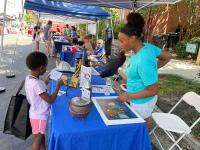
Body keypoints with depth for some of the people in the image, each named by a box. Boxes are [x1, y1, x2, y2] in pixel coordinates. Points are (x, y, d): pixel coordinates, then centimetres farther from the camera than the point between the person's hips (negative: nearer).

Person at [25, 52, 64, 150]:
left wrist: (47, 81, 10)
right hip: (39, 116, -9)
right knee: (37, 139, 12)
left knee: (41, 135, 27)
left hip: (38, 113, 9)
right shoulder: (36, 83, -32)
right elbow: (50, 100, -26)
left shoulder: (29, 78, -4)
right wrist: (58, 85, -19)